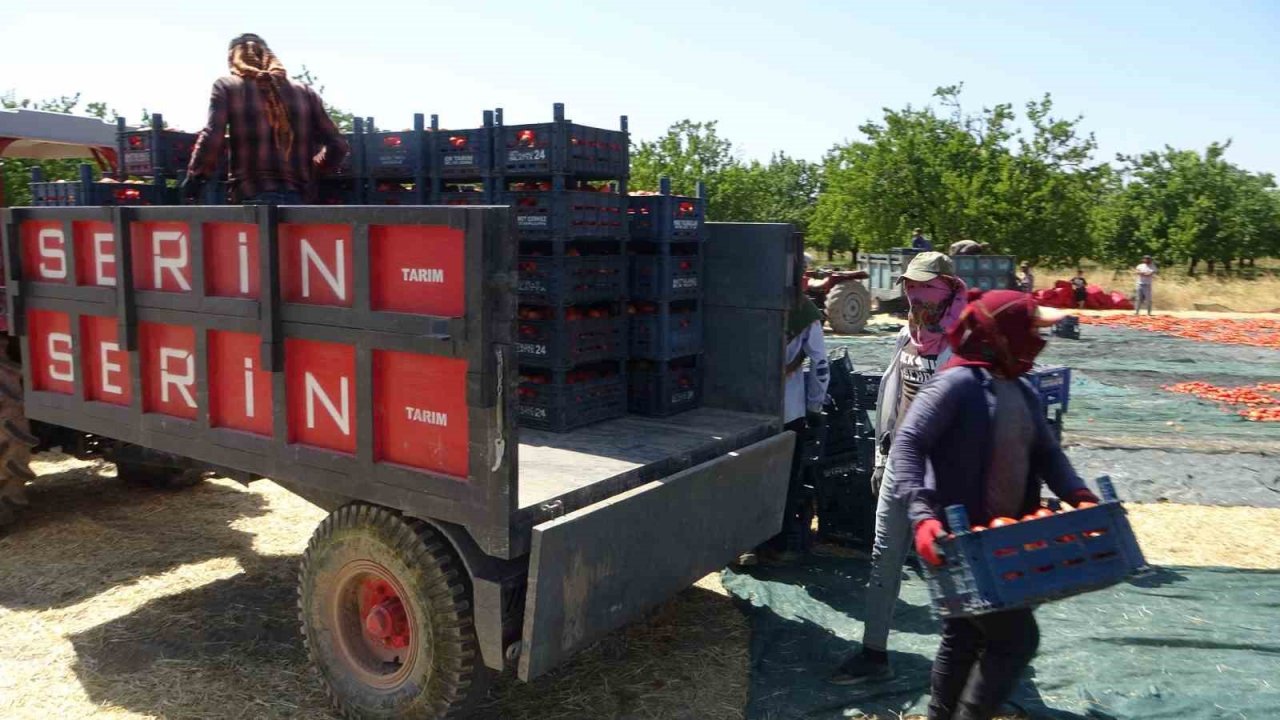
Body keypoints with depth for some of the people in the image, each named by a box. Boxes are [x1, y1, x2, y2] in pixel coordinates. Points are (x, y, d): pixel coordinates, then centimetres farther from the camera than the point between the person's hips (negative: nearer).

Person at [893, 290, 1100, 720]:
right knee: (1016, 637, -5)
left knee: (966, 637, 19)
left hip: (1002, 537, 9)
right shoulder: (959, 382, -17)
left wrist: (1079, 496, -7)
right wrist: (922, 514, -35)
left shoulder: (1023, 392, 10)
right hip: (959, 539, -9)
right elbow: (907, 444, -23)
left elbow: (1046, 454, 13)